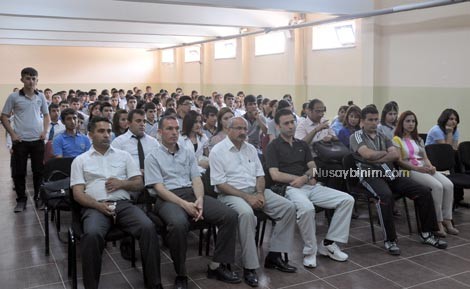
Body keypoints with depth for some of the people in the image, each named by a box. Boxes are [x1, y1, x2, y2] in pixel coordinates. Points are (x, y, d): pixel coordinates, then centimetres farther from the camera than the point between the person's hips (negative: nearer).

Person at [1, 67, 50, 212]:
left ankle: (39, 197, 19)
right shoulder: (14, 97, -3)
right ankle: (21, 199, 16)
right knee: (19, 171, 4)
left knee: (39, 170, 6)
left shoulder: (41, 97, 4)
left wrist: (45, 131, 0)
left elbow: (46, 115, 14)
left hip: (38, 140, 2)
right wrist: (12, 134, -6)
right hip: (20, 141, -1)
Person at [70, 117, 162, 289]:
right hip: (95, 206, -2)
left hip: (123, 204, 2)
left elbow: (139, 184, 16)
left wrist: (122, 183, -5)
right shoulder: (80, 160, 14)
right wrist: (98, 205, -14)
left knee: (148, 227, -27)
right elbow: (78, 193, 4)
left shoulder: (123, 155, 20)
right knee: (92, 234, -36)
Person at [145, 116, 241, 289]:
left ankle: (217, 266, -7)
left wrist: (199, 200, -13)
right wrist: (184, 204, -19)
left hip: (192, 193, 5)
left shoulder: (187, 153, 19)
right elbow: (159, 187, -6)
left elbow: (196, 179, 10)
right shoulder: (153, 157, 5)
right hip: (168, 198, -5)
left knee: (230, 215, -17)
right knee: (178, 224, -40)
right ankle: (180, 274, -18)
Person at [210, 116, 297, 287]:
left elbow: (260, 175, 13)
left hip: (255, 191, 7)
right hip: (231, 194, -6)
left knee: (288, 208, -10)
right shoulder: (217, 151, -6)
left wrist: (260, 193, -9)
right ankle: (249, 266, -27)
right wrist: (246, 197, -19)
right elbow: (220, 184, -13)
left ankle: (274, 256, -3)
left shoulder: (251, 148, 13)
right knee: (246, 213, -39)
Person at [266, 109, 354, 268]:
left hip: (311, 186, 6)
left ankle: (328, 243, -2)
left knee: (347, 200, -9)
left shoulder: (302, 144, 20)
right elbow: (275, 175, -9)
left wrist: (305, 177, -11)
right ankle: (310, 251, -17)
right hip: (290, 188, -6)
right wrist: (307, 177, -5)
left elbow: (313, 168, 15)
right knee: (306, 208, -39)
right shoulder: (273, 146, 2)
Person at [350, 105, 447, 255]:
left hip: (390, 173, 6)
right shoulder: (356, 136, 7)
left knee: (424, 191, -9)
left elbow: (396, 155, 4)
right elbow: (368, 154, -13)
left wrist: (376, 158, -8)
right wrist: (385, 152, 4)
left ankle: (426, 233, 3)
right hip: (370, 174, -6)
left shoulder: (383, 137, 22)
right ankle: (390, 239, -25)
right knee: (386, 195, -38)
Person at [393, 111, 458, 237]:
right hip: (410, 170, -7)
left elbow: (425, 157, 20)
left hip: (425, 169, 7)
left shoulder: (418, 139, 25)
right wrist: (417, 168, -19)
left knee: (448, 185, -19)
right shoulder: (397, 139, 1)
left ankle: (447, 220, -15)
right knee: (437, 186, -29)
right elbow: (399, 161, -9)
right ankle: (438, 222, -20)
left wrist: (430, 166, -3)